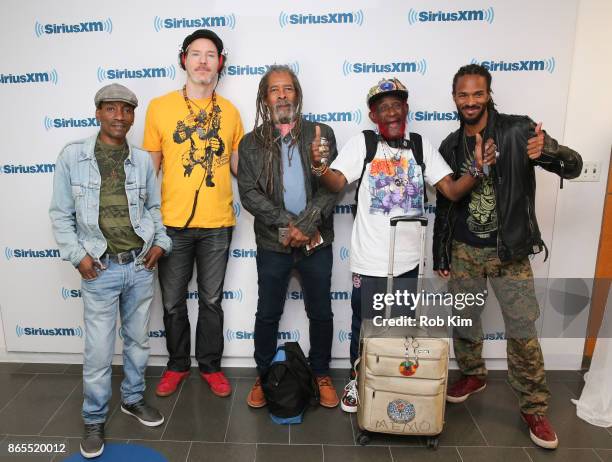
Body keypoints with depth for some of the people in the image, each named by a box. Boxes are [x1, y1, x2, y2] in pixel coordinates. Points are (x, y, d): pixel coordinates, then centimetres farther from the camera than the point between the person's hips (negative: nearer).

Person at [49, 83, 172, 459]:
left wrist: (161, 243, 0)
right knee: (98, 351, 4)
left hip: (141, 266, 3)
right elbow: (61, 214, 0)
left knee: (139, 340, 16)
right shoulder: (72, 156, -3)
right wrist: (78, 255, -8)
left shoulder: (143, 160, 3)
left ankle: (133, 398, 37)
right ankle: (95, 420, 25)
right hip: (100, 270, -2)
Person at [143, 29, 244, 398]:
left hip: (217, 224, 1)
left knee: (212, 301, 13)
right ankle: (177, 365, 34)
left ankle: (210, 365, 32)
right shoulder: (160, 107, 0)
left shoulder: (230, 112, 4)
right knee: (173, 302, 13)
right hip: (172, 223, 0)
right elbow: (149, 166, 3)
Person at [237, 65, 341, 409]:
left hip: (317, 241, 0)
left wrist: (307, 223, -17)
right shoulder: (251, 142, 3)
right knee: (268, 314, 12)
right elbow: (248, 193, -6)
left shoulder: (322, 134, 2)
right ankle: (264, 377, 31)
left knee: (321, 313, 12)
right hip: (273, 242, 0)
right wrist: (288, 223, -16)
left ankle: (322, 374, 32)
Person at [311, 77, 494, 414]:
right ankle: (356, 380, 36)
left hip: (407, 259, 3)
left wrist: (478, 168, -19)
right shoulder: (361, 143, -7)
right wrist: (319, 165, -38)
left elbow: (453, 191, -3)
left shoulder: (421, 146, 1)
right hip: (369, 260, -3)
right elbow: (337, 183, -19)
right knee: (364, 324, 13)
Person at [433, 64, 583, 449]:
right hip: (463, 251, 3)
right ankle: (473, 375, 38)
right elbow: (444, 204, 9)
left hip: (510, 251, -3)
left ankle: (534, 408, 18)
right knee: (463, 320, 13)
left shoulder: (516, 131, -7)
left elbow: (574, 166, -10)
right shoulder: (450, 146, 4)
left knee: (523, 330, 1)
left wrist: (547, 151, -33)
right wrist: (439, 255, 8)